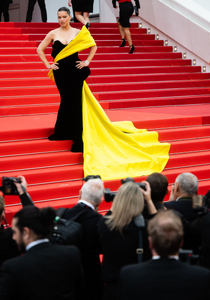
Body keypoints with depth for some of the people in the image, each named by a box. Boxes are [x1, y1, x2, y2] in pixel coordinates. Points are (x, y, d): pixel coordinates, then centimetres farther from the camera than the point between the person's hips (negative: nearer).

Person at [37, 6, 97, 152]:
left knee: (74, 102, -3)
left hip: (75, 71, -1)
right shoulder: (53, 34, 2)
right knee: (66, 101, 6)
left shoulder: (78, 32, 2)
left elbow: (93, 46, 10)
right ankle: (63, 133, 22)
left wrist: (87, 61, 3)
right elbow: (40, 49, 8)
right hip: (60, 72, 1)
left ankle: (77, 137, 2)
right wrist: (48, 65, 0)